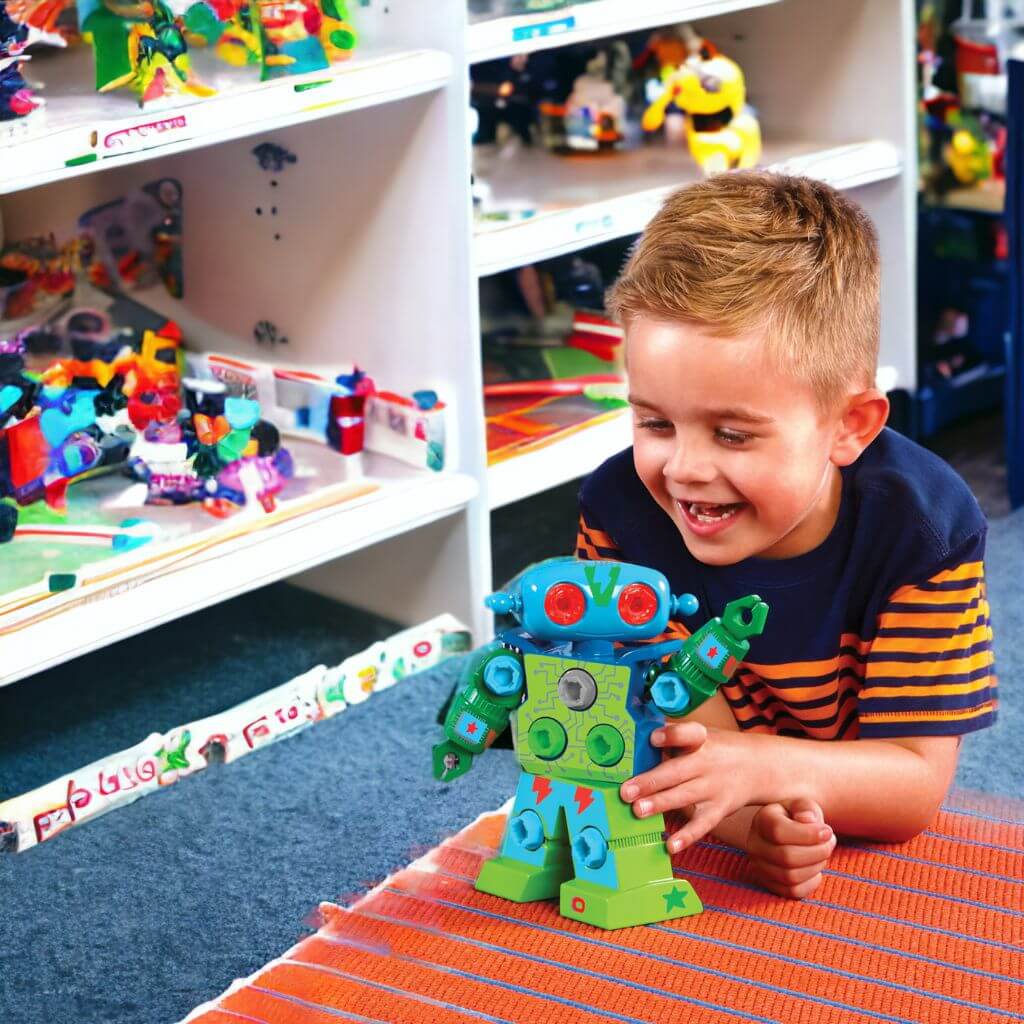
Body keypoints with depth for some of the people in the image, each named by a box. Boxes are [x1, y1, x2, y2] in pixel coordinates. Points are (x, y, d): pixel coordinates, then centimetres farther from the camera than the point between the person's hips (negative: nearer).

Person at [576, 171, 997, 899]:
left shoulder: (923, 527, -21)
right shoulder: (621, 508, -17)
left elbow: (916, 785, -21)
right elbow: (690, 733, -17)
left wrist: (757, 767, -41)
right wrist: (749, 824, -41)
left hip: (863, 860, -1)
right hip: (712, 852, 1)